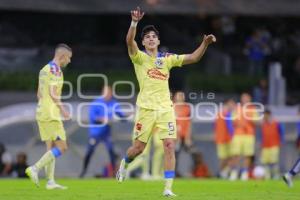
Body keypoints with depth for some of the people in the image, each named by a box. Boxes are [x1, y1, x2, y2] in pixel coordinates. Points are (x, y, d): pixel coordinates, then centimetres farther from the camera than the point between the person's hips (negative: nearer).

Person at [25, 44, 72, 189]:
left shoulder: (44, 69, 17)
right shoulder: (55, 69, -11)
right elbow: (53, 93, -19)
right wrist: (62, 109, -13)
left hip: (42, 113, 9)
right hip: (51, 114, -9)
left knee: (51, 148, 8)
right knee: (61, 147, -7)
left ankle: (50, 181, 3)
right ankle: (35, 168, -15)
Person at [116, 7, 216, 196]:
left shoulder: (167, 58, 12)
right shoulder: (139, 57, 1)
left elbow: (193, 58, 7)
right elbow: (130, 41, -18)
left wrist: (205, 43, -9)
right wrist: (134, 22, -34)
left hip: (165, 108, 2)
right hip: (146, 108, -2)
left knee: (170, 146, -9)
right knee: (139, 147, 3)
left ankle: (168, 188, -7)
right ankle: (124, 164, 37)